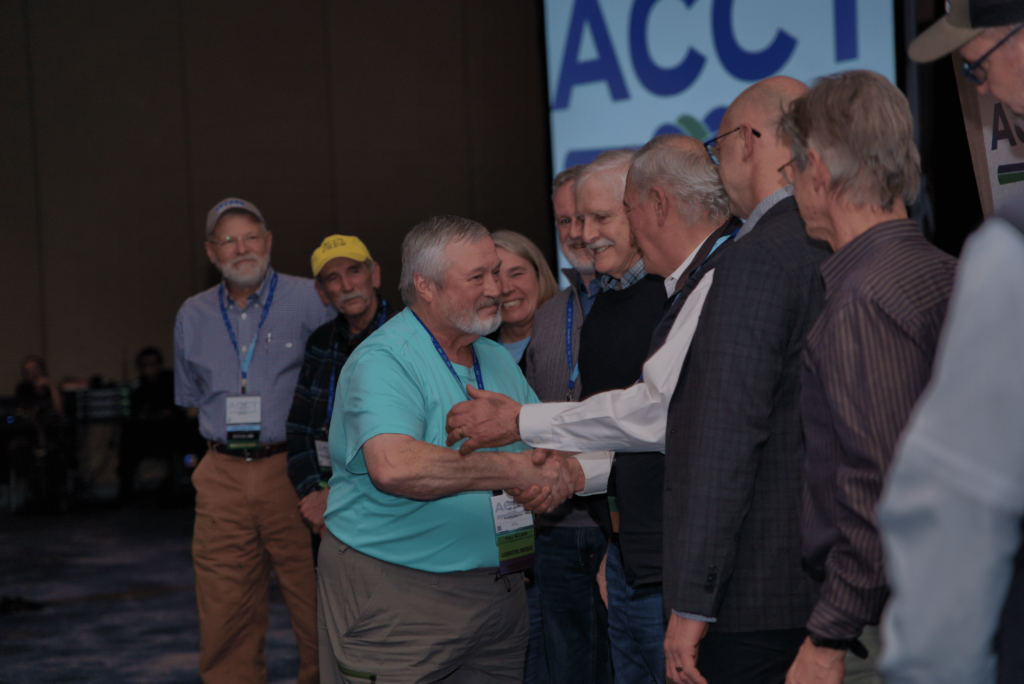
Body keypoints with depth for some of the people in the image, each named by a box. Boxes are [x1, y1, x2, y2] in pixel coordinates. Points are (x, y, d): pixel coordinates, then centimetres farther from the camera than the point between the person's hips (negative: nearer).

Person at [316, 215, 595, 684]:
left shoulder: (498, 361, 14)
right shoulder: (383, 361, -14)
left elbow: (553, 449, 13)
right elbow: (394, 467, -31)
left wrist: (560, 469, -13)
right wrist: (515, 470, -24)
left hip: (496, 590, 7)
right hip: (394, 598, -7)